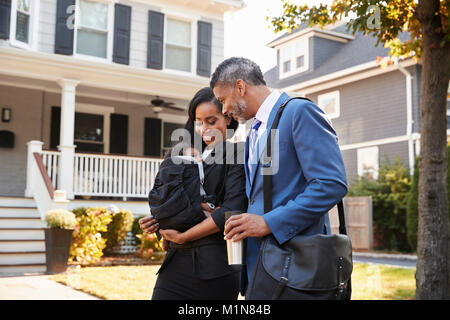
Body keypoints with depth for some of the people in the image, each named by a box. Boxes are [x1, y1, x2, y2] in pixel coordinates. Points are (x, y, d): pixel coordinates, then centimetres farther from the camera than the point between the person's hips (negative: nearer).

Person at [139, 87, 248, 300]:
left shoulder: (238, 154, -3)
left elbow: (231, 211, -14)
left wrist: (182, 236, -8)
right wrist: (156, 222, -2)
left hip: (214, 266, -5)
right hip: (176, 263, 5)